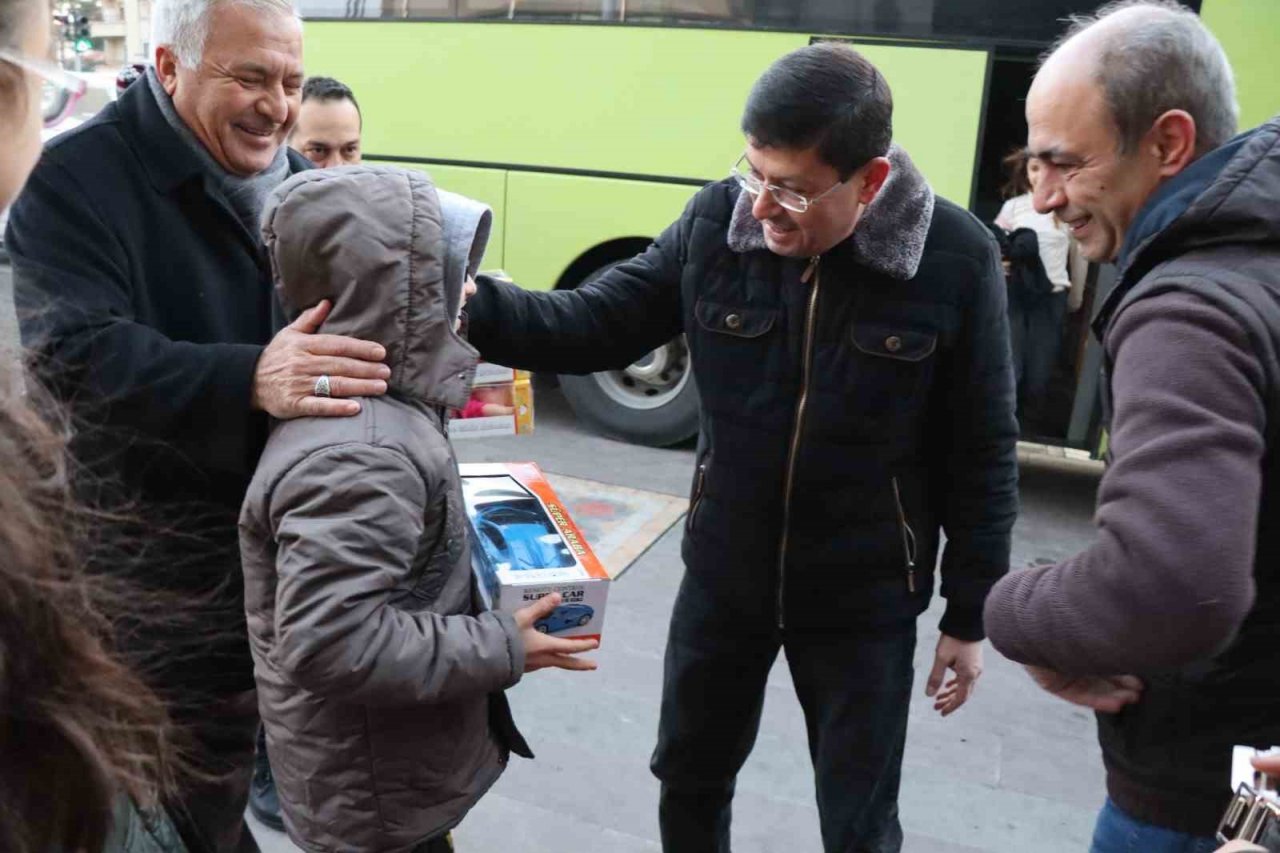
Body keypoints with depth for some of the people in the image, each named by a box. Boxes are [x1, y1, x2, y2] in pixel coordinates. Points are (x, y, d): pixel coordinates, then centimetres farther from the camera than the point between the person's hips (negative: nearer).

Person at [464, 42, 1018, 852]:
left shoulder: (956, 259, -17)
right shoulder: (718, 220, -11)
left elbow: (981, 453, -9)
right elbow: (594, 324, -8)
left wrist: (971, 615, -5)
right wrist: (472, 305, -26)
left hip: (864, 599, -2)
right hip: (723, 572, 3)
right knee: (689, 777, 23)